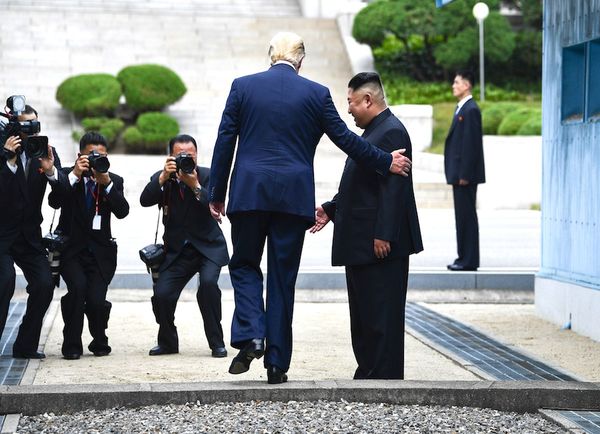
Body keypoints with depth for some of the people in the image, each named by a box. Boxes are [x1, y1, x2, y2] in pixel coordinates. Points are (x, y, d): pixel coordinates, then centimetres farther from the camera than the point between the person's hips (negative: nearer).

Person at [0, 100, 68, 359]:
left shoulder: (47, 152, 2)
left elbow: (64, 191, -6)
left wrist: (51, 170, -25)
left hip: (29, 234, 4)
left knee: (44, 284, -7)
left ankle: (25, 346, 6)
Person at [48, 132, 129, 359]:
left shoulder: (114, 181, 7)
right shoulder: (67, 175, 2)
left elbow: (122, 211, -9)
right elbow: (54, 201, -16)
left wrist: (107, 183, -19)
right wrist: (75, 175, -22)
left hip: (100, 249, 1)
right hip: (71, 247, -1)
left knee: (96, 300, -14)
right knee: (78, 286, -26)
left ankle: (99, 341, 17)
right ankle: (72, 345, -9)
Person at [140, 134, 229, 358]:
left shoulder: (207, 176, -4)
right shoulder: (162, 178, 1)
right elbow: (145, 200, -16)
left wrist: (195, 186, -29)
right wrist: (164, 176, -27)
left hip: (208, 247, -2)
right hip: (176, 251, 2)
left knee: (208, 283, -28)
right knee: (161, 294, -14)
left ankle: (217, 343, -15)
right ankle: (168, 342, 13)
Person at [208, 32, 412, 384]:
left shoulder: (243, 86, 3)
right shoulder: (316, 93, 2)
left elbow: (225, 142, 3)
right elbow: (345, 138, 5)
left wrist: (217, 195, 9)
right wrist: (386, 163, 18)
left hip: (249, 193, 0)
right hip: (293, 196, 0)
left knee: (244, 264, 15)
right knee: (283, 278, 6)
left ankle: (251, 336, -8)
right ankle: (277, 362, 8)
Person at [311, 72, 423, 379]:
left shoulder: (391, 132, -15)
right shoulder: (373, 132, 18)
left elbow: (394, 188, -22)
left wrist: (383, 235, -25)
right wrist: (331, 209, 18)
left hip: (380, 244, -11)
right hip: (360, 244, 11)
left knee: (382, 315, -6)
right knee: (363, 315, 14)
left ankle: (384, 378, -2)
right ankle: (367, 374, 21)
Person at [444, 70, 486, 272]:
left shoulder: (471, 110, -14)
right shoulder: (462, 108, 17)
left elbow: (471, 143, -19)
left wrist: (464, 174, -20)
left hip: (466, 174, -10)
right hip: (459, 173, 10)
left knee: (467, 215, -6)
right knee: (462, 215, 12)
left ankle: (469, 261, -3)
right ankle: (464, 257, 17)